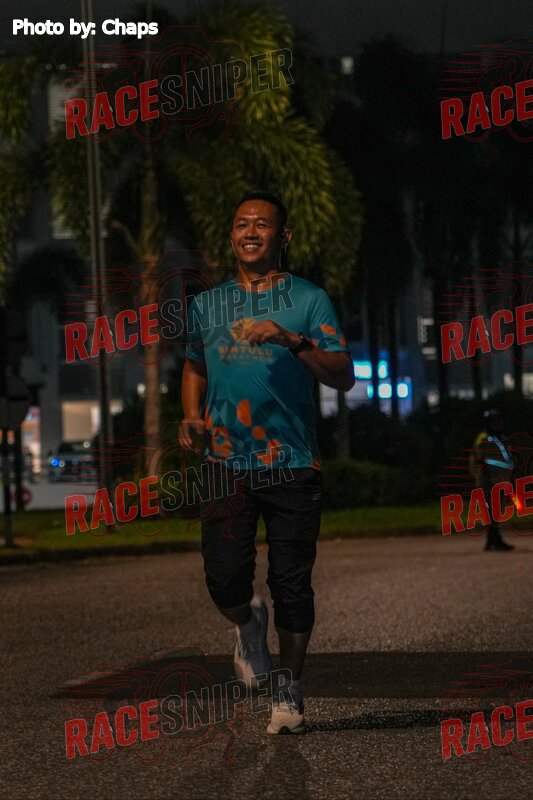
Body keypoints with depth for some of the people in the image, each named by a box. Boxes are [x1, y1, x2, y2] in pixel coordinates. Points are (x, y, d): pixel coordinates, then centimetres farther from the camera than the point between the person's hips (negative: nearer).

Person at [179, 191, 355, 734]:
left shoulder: (309, 300, 3)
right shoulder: (207, 304, 14)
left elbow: (343, 377, -5)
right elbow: (194, 368, 29)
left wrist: (292, 341, -20)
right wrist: (193, 417, 9)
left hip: (292, 463, -2)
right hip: (227, 461, 2)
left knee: (292, 584, -1)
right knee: (225, 578, -12)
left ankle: (289, 693, 16)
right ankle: (247, 624, 23)